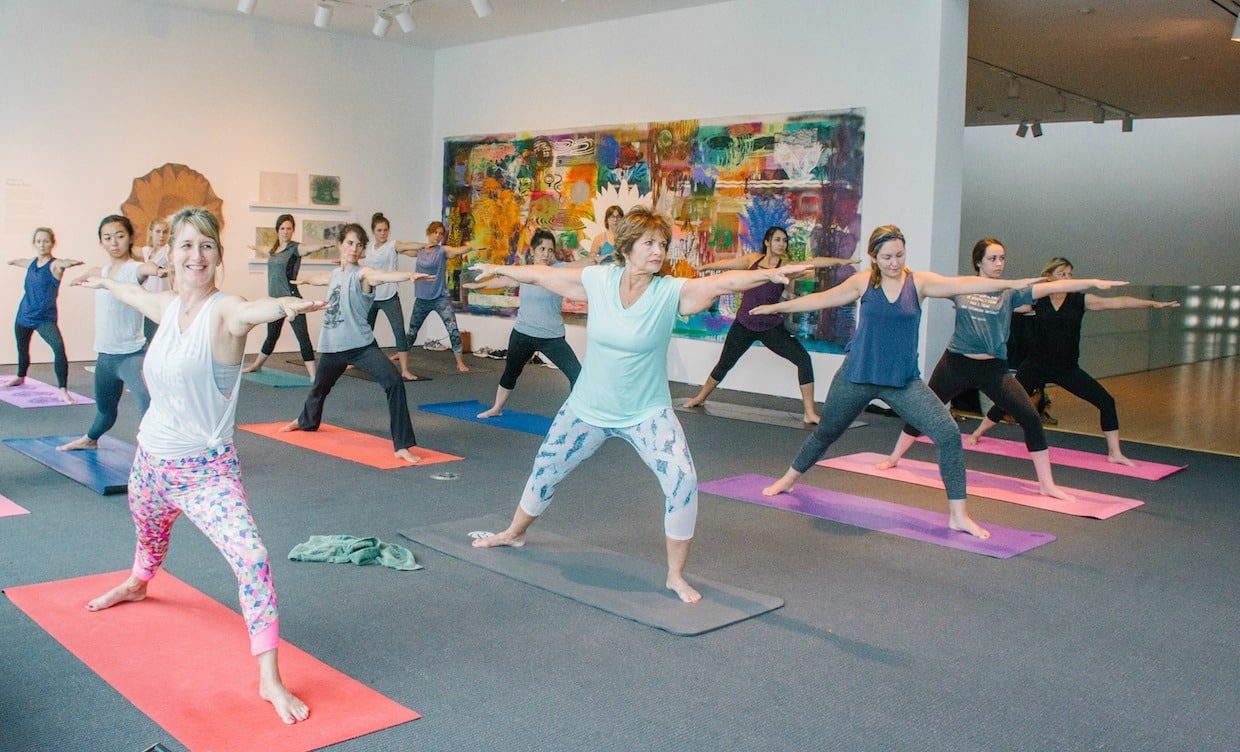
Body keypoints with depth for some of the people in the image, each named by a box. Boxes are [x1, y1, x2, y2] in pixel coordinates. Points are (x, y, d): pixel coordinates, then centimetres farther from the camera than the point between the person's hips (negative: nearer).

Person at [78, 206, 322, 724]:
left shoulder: (224, 311, -19)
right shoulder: (166, 306, 0)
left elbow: (254, 310, -45)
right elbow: (131, 292, 25)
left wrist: (287, 305, -68)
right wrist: (103, 281, 46)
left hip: (207, 471, -7)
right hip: (151, 461, 7)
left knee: (252, 558, -24)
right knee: (150, 534, 34)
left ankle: (270, 681, -16)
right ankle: (137, 584, 69)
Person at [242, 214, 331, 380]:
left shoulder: (295, 248, -8)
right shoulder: (274, 249, 12)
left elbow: (309, 248, -31)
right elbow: (268, 250, 37)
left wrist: (323, 245, -53)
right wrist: (256, 247, 59)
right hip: (274, 299, 7)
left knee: (303, 337, -11)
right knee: (272, 335, 23)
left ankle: (314, 377, -14)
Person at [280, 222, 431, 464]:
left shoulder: (362, 273, -10)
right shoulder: (335, 273, 10)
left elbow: (383, 275, -33)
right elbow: (321, 279, 36)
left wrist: (410, 275, -55)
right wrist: (304, 280, 59)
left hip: (361, 345, -7)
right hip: (332, 347, 7)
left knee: (394, 381, -29)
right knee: (320, 387, 28)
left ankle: (402, 446, -27)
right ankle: (306, 421, 62)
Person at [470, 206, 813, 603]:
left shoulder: (672, 292, -17)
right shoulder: (598, 280, -11)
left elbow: (723, 281, -33)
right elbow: (542, 274, 3)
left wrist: (769, 273, -49)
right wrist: (499, 270, 15)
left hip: (647, 413, -2)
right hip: (588, 408, 3)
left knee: (683, 482, -19)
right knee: (545, 467, 19)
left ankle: (676, 575, 1)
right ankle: (514, 533, 49)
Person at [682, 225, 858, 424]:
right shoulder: (753, 259, 2)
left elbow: (813, 262, -19)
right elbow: (728, 263, 16)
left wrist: (841, 261, -32)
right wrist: (706, 266, 29)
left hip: (772, 327, -1)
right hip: (744, 325, 1)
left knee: (803, 359, -15)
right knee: (724, 364, 12)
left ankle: (809, 413, -8)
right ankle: (700, 398, 37)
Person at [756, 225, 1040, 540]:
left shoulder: (918, 282, -3)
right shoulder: (862, 283, -1)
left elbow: (963, 284, -16)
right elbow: (821, 299, 9)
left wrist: (1011, 283, -28)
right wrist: (776, 307, 14)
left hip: (904, 381, 0)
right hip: (857, 377, 0)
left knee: (948, 433, -16)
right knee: (825, 433, 17)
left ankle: (958, 515, -6)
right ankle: (789, 479, 44)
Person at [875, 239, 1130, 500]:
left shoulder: (1010, 293, 1)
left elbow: (1050, 287, -9)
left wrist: (1093, 282, -18)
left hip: (993, 369, 0)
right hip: (956, 363, 0)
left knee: (1030, 416, -13)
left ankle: (1047, 485, -3)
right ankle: (894, 458, 33)